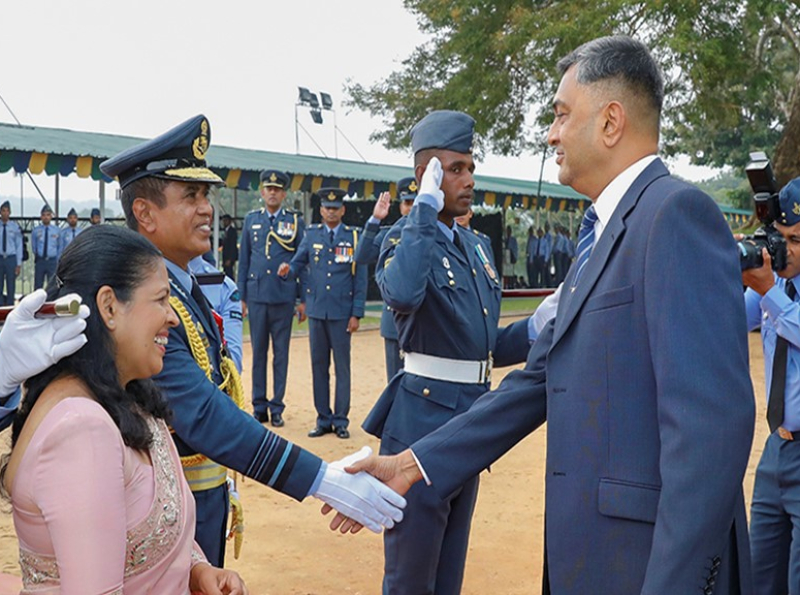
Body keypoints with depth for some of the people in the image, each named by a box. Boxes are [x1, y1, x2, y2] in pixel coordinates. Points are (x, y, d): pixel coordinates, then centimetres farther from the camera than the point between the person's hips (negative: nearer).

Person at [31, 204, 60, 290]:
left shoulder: (56, 230, 2)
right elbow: (33, 246, 10)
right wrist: (37, 256, 12)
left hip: (52, 261, 0)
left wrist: (57, 260, 9)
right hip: (39, 261, 0)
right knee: (38, 286, 3)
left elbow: (59, 247, 10)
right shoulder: (36, 230, 0)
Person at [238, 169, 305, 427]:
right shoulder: (251, 220, 10)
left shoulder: (295, 221, 3)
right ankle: (259, 406, 14)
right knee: (258, 352, 6)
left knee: (281, 353, 3)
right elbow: (244, 259, 12)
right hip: (257, 296, 2)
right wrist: (241, 296, 7)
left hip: (284, 297, -2)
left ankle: (277, 408, 11)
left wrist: (303, 299, -2)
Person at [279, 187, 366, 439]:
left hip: (342, 313, -2)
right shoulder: (311, 234, 8)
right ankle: (323, 419, 16)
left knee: (342, 367, 2)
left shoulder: (354, 237, 0)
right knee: (319, 366, 7)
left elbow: (360, 279, -1)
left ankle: (341, 421, 11)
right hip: (316, 310, 2)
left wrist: (356, 314, -5)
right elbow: (299, 261, 8)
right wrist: (288, 269, -17)